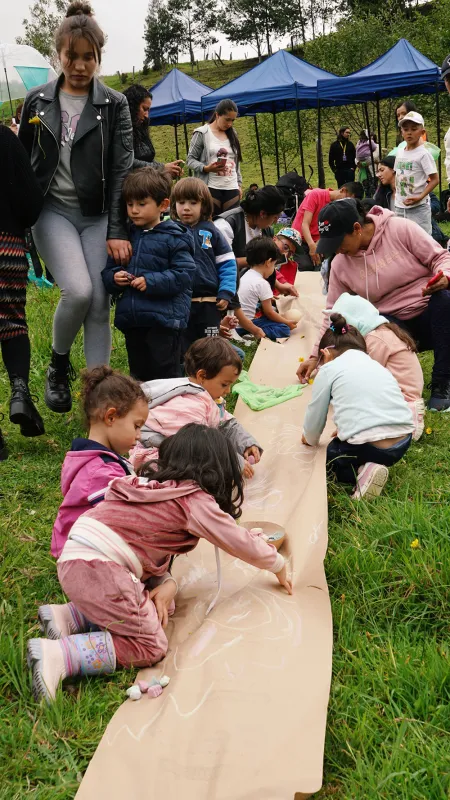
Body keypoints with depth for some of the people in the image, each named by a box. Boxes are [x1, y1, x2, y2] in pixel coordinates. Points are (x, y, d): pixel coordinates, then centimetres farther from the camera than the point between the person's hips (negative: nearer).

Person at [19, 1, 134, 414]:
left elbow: (122, 169, -5)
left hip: (98, 215, 0)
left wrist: (117, 232, -12)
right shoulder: (37, 101, 5)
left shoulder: (114, 105, 1)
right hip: (53, 211, 0)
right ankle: (58, 365, 7)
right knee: (78, 291, -20)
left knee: (99, 303, -6)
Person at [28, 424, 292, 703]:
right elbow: (241, 542, 4)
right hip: (98, 568, -9)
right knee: (150, 647, 0)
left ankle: (70, 618, 9)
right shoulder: (195, 500, -5)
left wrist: (167, 583, 0)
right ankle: (57, 655, -14)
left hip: (75, 560, 9)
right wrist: (279, 565, 21)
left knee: (163, 607, 14)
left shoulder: (153, 483, 19)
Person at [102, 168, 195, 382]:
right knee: (139, 375, 17)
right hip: (131, 320, 6)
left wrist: (151, 282, -20)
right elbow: (107, 270, 15)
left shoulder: (174, 237, -6)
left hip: (164, 319, -6)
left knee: (165, 373, -1)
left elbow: (184, 274, -12)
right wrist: (114, 278, -7)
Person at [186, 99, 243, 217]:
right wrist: (206, 168, -19)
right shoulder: (202, 133, 0)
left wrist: (239, 184, 15)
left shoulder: (232, 135, 17)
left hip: (232, 189, 5)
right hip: (211, 188, -5)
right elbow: (190, 159, -2)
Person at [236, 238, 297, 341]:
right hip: (247, 325, -9)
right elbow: (269, 313, -8)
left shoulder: (246, 276, 10)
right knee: (284, 329, -9)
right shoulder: (262, 283, -16)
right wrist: (287, 322, 3)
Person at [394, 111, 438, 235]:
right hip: (400, 206, 7)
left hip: (418, 207, -7)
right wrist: (397, 197, 9)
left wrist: (420, 197, -21)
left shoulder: (423, 154, -11)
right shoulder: (399, 153, 8)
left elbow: (435, 179, -11)